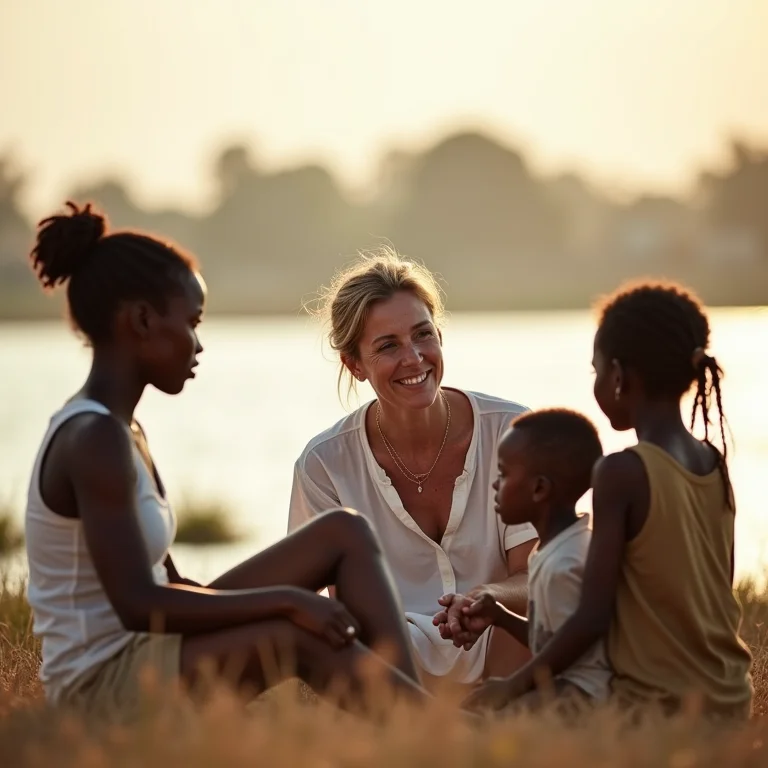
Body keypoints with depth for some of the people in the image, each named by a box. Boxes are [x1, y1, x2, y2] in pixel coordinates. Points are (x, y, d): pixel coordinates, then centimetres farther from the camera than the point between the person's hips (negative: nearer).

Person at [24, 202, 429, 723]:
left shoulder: (115, 429, 11)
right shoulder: (95, 439, -19)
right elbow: (139, 604, -27)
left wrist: (281, 600, 1)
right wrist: (286, 599, -22)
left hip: (147, 655, 10)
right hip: (104, 681, -10)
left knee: (344, 533, 4)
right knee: (298, 635, -31)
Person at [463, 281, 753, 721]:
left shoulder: (623, 473, -16)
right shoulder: (715, 465, 3)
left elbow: (593, 618, -17)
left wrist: (513, 688, -6)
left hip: (660, 708, -7)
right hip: (729, 697, 7)